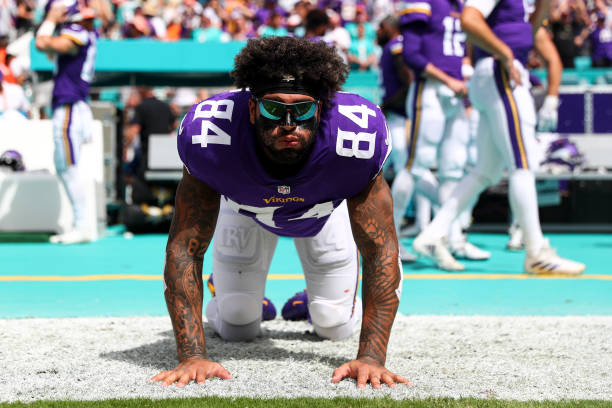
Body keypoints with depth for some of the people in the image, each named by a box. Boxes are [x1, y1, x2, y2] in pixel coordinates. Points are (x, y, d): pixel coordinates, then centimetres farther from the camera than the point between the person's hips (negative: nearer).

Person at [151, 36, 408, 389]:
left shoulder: (354, 138, -45)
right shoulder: (211, 136, -45)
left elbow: (381, 249, -38)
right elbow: (185, 247, -38)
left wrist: (371, 358, -47)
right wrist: (192, 356, -47)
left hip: (326, 209, 0)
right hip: (246, 207, 0)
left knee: (336, 327, 4)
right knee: (238, 328, 4)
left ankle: (323, 305, 40)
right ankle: (228, 303, 40)